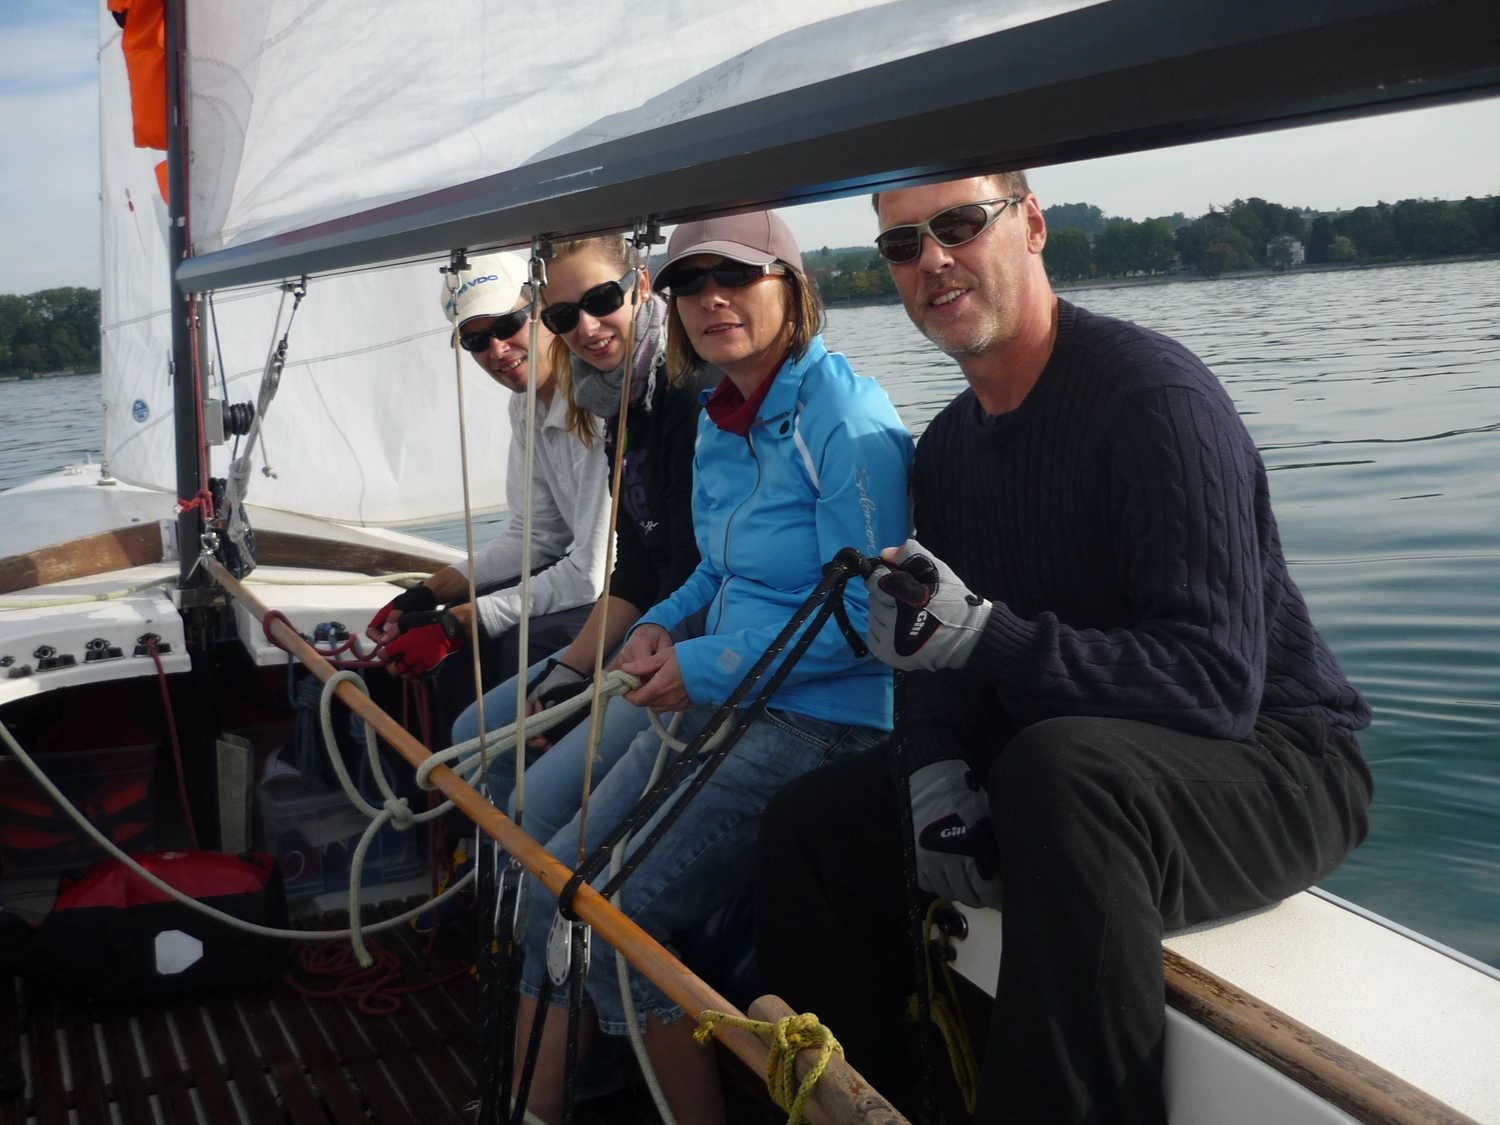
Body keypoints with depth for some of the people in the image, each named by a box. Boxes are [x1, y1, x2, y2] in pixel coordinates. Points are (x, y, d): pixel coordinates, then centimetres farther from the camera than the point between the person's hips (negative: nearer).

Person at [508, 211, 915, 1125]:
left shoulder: (847, 422, -16)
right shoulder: (718, 424, 11)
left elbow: (865, 614, -19)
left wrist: (708, 666, -16)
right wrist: (665, 625, 5)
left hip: (822, 719, -8)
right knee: (553, 886, 1)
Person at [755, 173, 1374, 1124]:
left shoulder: (1154, 395, -20)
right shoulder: (948, 446, 8)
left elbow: (1218, 685, -28)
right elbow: (945, 651, 8)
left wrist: (982, 633, -35)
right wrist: (935, 772, -13)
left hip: (1271, 760, -8)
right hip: (1054, 754, 8)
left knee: (1064, 766, -40)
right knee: (809, 825, 1)